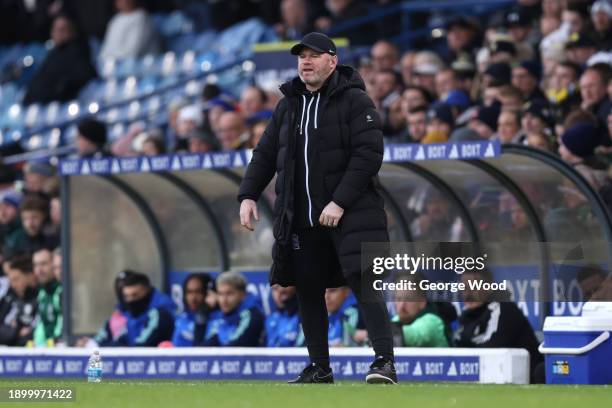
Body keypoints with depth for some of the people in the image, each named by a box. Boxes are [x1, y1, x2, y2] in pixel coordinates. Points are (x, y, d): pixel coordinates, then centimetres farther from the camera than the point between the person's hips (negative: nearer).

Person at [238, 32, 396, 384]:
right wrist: (248, 195, 4)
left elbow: (369, 154, -13)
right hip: (302, 219, 6)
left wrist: (340, 202, -19)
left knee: (363, 283, -15)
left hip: (351, 213, -6)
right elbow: (265, 154, 18)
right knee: (308, 291, 7)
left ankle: (385, 362, -16)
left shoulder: (355, 101, -4)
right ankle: (320, 368, 16)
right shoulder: (288, 106, 15)